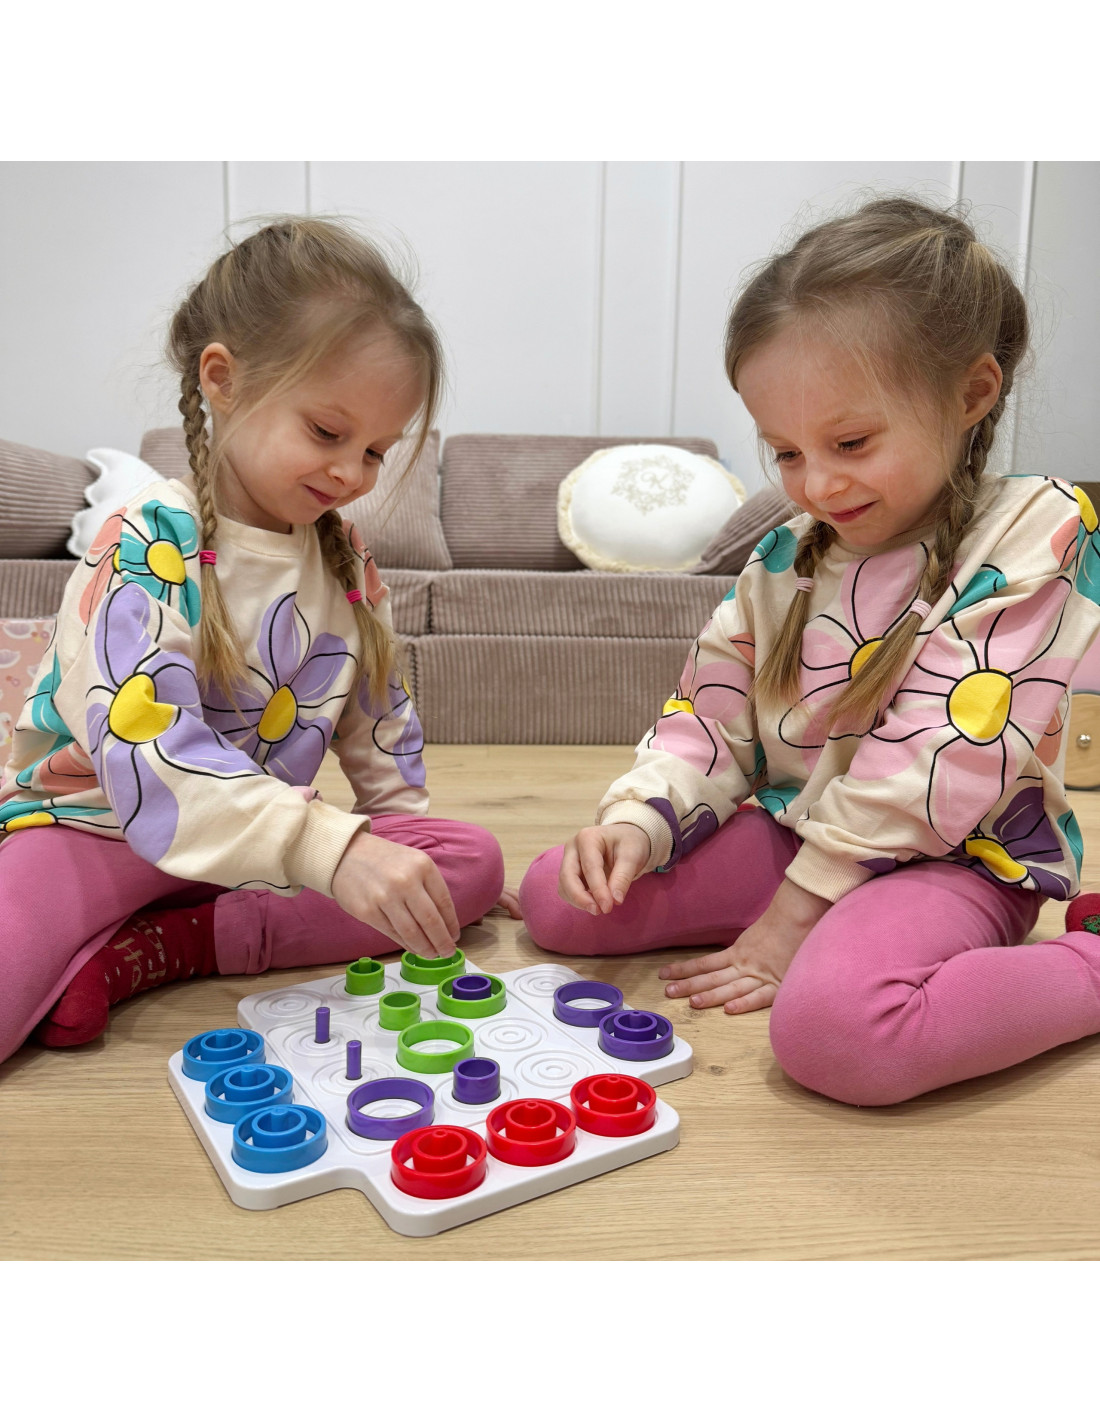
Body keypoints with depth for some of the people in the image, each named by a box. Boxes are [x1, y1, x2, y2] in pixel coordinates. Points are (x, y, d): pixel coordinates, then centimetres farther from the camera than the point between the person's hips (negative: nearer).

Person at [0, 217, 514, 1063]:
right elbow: (148, 756, -32)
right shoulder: (146, 549, -19)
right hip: (93, 826, -7)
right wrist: (331, 850, -42)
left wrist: (414, 854, 10)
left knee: (476, 861, -12)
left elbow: (379, 718, 13)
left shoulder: (345, 557, 2)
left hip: (268, 833, 7)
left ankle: (151, 953, -17)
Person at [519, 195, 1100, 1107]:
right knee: (556, 896, -1)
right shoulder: (787, 557, 6)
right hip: (791, 829, 7)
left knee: (835, 1027, -38)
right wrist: (638, 822, -14)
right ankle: (837, 930, 3)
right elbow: (711, 722, 6)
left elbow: (935, 763, -18)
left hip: (951, 858, -6)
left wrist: (796, 913, -17)